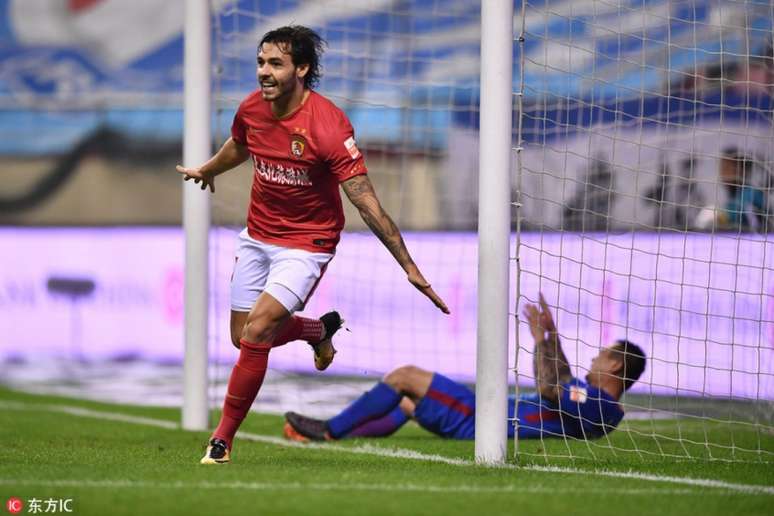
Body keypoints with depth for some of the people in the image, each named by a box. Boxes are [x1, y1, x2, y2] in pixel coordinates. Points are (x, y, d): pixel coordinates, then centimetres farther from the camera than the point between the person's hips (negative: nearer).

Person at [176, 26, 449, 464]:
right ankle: (320, 330, 43)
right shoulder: (252, 109, -9)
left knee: (257, 332, -21)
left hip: (307, 243, -6)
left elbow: (368, 203, -27)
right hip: (257, 237, 6)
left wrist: (410, 267, -29)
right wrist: (206, 171, 39)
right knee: (243, 337, 12)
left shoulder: (329, 126, -27)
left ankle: (223, 438, -7)